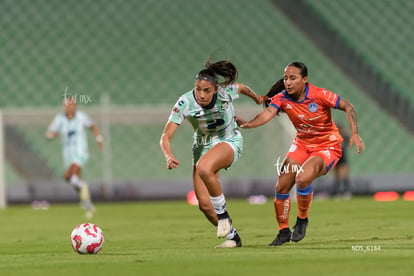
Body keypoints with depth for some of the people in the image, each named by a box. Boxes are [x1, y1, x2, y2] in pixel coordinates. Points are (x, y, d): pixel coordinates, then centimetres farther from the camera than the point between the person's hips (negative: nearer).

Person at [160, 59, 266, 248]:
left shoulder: (226, 92, -23)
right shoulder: (185, 103, -23)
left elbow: (242, 88, 3)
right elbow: (165, 136, -24)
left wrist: (256, 97, 25)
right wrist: (169, 156, -45)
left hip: (230, 142, -3)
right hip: (203, 146, 3)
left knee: (204, 168, -37)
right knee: (204, 205, -5)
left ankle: (223, 214, -18)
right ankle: (232, 237, 19)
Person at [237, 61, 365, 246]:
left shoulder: (319, 95, -22)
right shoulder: (282, 98, -13)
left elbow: (347, 107, -14)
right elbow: (269, 112, -31)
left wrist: (355, 134, -24)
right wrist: (248, 124, -50)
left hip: (327, 146, -5)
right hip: (302, 144, 5)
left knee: (302, 179, -29)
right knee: (281, 188, -3)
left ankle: (302, 220, -2)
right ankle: (284, 231, 19)